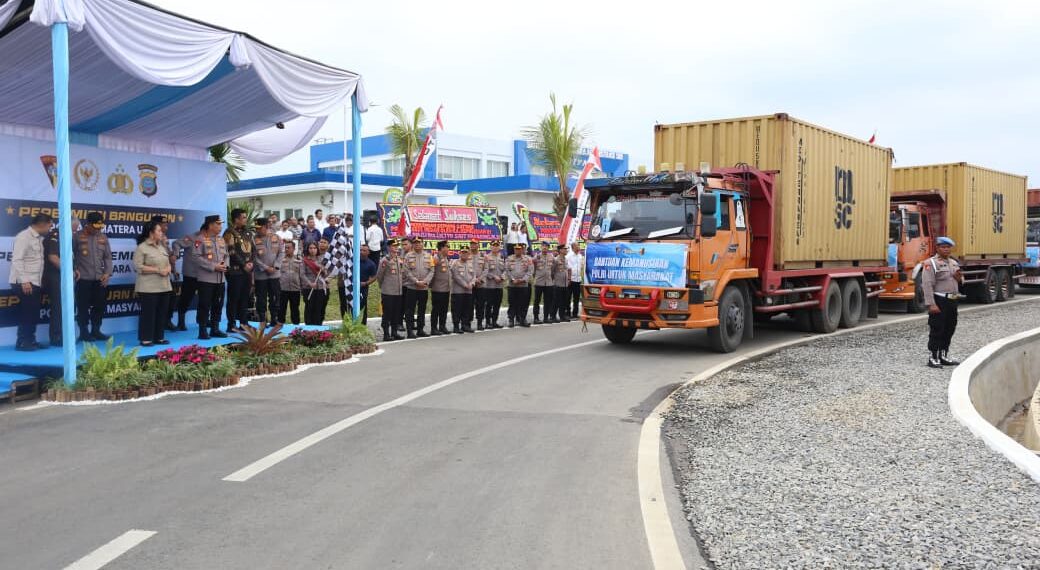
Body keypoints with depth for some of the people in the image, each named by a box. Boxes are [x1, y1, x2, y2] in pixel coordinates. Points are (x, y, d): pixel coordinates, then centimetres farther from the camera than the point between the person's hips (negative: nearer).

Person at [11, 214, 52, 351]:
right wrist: (24, 281, -22)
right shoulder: (24, 236, -11)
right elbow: (17, 260, -17)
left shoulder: (39, 238, 13)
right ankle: (22, 342, 3)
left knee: (34, 314, 11)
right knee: (27, 313, -4)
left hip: (36, 283, 8)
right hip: (25, 283, -8)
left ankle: (30, 341, 18)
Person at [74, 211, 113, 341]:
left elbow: (108, 257, 9)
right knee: (83, 306, 1)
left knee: (99, 306, 8)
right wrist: (74, 269, -6)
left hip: (100, 279, 4)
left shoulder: (103, 237, 8)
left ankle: (96, 331, 20)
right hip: (83, 279, -4)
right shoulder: (78, 236, -4)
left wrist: (107, 273, -1)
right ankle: (84, 332, 10)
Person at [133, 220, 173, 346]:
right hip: (149, 287, -7)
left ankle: (159, 337, 18)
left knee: (161, 313, 10)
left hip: (164, 286, 7)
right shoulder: (142, 247, -8)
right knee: (148, 313, -2)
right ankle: (145, 339, 5)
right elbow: (138, 267, -15)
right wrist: (157, 270, -18)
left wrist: (168, 269, -4)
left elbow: (167, 263, 19)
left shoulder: (162, 246, 14)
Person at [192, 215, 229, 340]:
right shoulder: (200, 239, -9)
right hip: (206, 278, -7)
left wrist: (224, 264, -4)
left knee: (218, 305, 10)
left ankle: (215, 329, 20)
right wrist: (213, 266, -18)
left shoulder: (221, 240, 13)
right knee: (205, 305, -2)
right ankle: (203, 331, 5)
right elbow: (196, 257, -17)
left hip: (220, 279, 7)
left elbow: (226, 255, 19)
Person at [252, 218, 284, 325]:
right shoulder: (254, 240, -3)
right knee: (261, 299, 4)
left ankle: (274, 319, 18)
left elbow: (281, 253, 1)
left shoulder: (277, 238, 3)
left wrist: (275, 266, -10)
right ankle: (262, 321, 12)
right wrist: (265, 268, -14)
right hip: (260, 275, -2)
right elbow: (254, 257, -7)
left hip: (275, 274, 2)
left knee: (275, 298, 8)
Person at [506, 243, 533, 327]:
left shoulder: (528, 259, 4)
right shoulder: (509, 259, 6)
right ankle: (511, 320, 8)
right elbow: (507, 271, 0)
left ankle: (522, 320, 10)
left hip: (524, 285, 0)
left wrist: (523, 280, -13)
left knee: (523, 304, 3)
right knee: (512, 304, 2)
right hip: (512, 285, 0)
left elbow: (530, 271, -2)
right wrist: (513, 280, -12)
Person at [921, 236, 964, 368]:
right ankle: (933, 358, 1)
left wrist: (959, 278, 1)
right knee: (936, 331, -5)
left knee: (949, 330, 13)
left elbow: (961, 282, 27)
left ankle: (944, 356, 24)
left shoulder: (954, 263, 16)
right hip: (939, 301, -8)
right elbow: (927, 285, -16)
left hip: (952, 301, 8)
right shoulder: (930, 263, -9)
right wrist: (931, 304, -23)